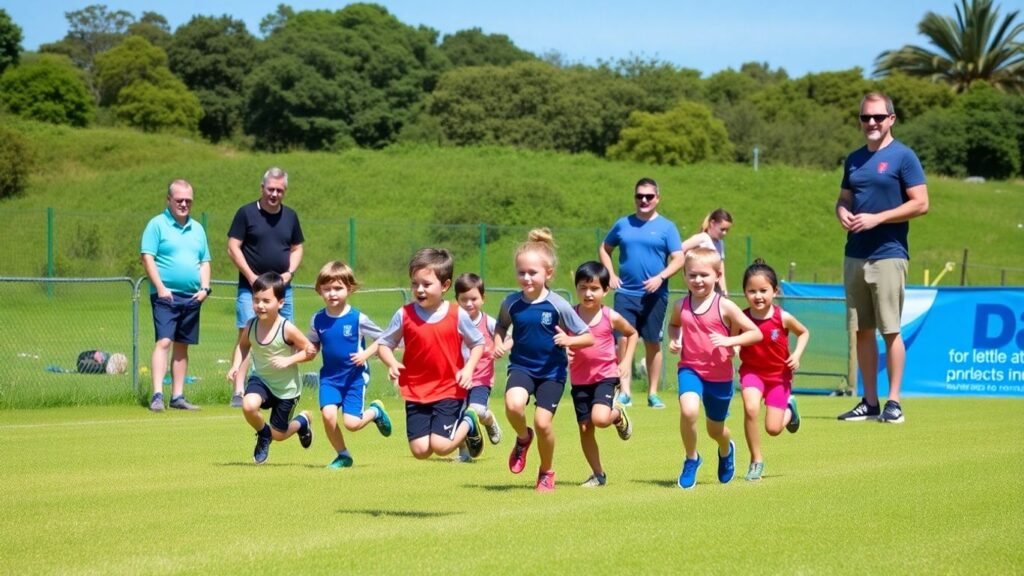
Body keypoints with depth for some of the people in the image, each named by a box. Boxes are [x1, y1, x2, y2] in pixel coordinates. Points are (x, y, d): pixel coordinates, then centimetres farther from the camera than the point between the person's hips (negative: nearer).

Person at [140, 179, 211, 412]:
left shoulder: (197, 229, 17)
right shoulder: (157, 224, -1)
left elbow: (205, 262, 20)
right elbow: (147, 257, -7)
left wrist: (205, 288, 4)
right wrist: (160, 287, -15)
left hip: (192, 297, 6)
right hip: (166, 296, -6)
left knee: (182, 346, 8)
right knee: (164, 342, -15)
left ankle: (177, 396, 12)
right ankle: (157, 395, -19)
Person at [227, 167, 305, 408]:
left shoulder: (290, 216, 12)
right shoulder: (247, 213, -2)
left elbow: (297, 249, 18)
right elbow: (233, 247, -4)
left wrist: (289, 272, 0)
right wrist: (251, 277, -11)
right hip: (251, 288, -5)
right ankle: (238, 392, -16)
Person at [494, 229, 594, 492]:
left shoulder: (557, 305, -12)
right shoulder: (511, 303, -4)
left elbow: (588, 337, -6)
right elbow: (501, 325, 19)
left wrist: (569, 340, -26)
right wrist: (498, 342, -2)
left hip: (552, 371, -2)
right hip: (522, 366, 2)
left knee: (542, 421, -8)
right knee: (513, 404, -28)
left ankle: (547, 472, 20)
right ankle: (523, 438, 8)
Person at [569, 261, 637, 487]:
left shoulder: (611, 318, -5)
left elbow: (632, 334, 13)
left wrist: (626, 361, 4)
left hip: (605, 376, -2)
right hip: (579, 379, 2)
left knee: (600, 418, -25)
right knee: (584, 427, 4)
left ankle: (618, 413, 12)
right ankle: (598, 475, 20)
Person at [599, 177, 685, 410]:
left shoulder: (666, 227, 2)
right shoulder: (623, 224, 8)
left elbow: (678, 259, -3)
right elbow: (604, 249, 20)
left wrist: (660, 277, -17)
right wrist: (611, 275, 6)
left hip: (654, 295, -1)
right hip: (626, 293, 1)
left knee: (652, 343, 6)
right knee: (623, 340, -9)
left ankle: (653, 393, 14)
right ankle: (624, 392, -8)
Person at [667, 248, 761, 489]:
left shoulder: (725, 307, -11)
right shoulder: (681, 306, -1)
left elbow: (756, 333, -10)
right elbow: (673, 324, 23)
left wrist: (729, 341, -24)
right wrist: (673, 340, 1)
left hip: (720, 375, -1)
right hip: (690, 369, 1)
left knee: (715, 429, 15)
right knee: (688, 410, -29)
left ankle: (726, 451, 54)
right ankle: (691, 460, -4)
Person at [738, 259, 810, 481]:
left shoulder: (783, 318, -15)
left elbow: (804, 333, 3)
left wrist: (797, 354, -10)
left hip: (779, 375, 0)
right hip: (752, 371, 0)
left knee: (773, 429, -4)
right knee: (750, 409, -29)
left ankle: (789, 408, 35)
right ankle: (756, 461, -9)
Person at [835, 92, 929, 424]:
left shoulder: (903, 157, -4)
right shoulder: (854, 160, 15)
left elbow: (920, 204, -9)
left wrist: (876, 218, -15)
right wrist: (843, 214, -1)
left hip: (888, 256, -6)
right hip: (854, 256, 6)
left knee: (890, 330, -6)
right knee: (862, 331, 7)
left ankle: (894, 403, -1)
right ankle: (869, 402, 13)